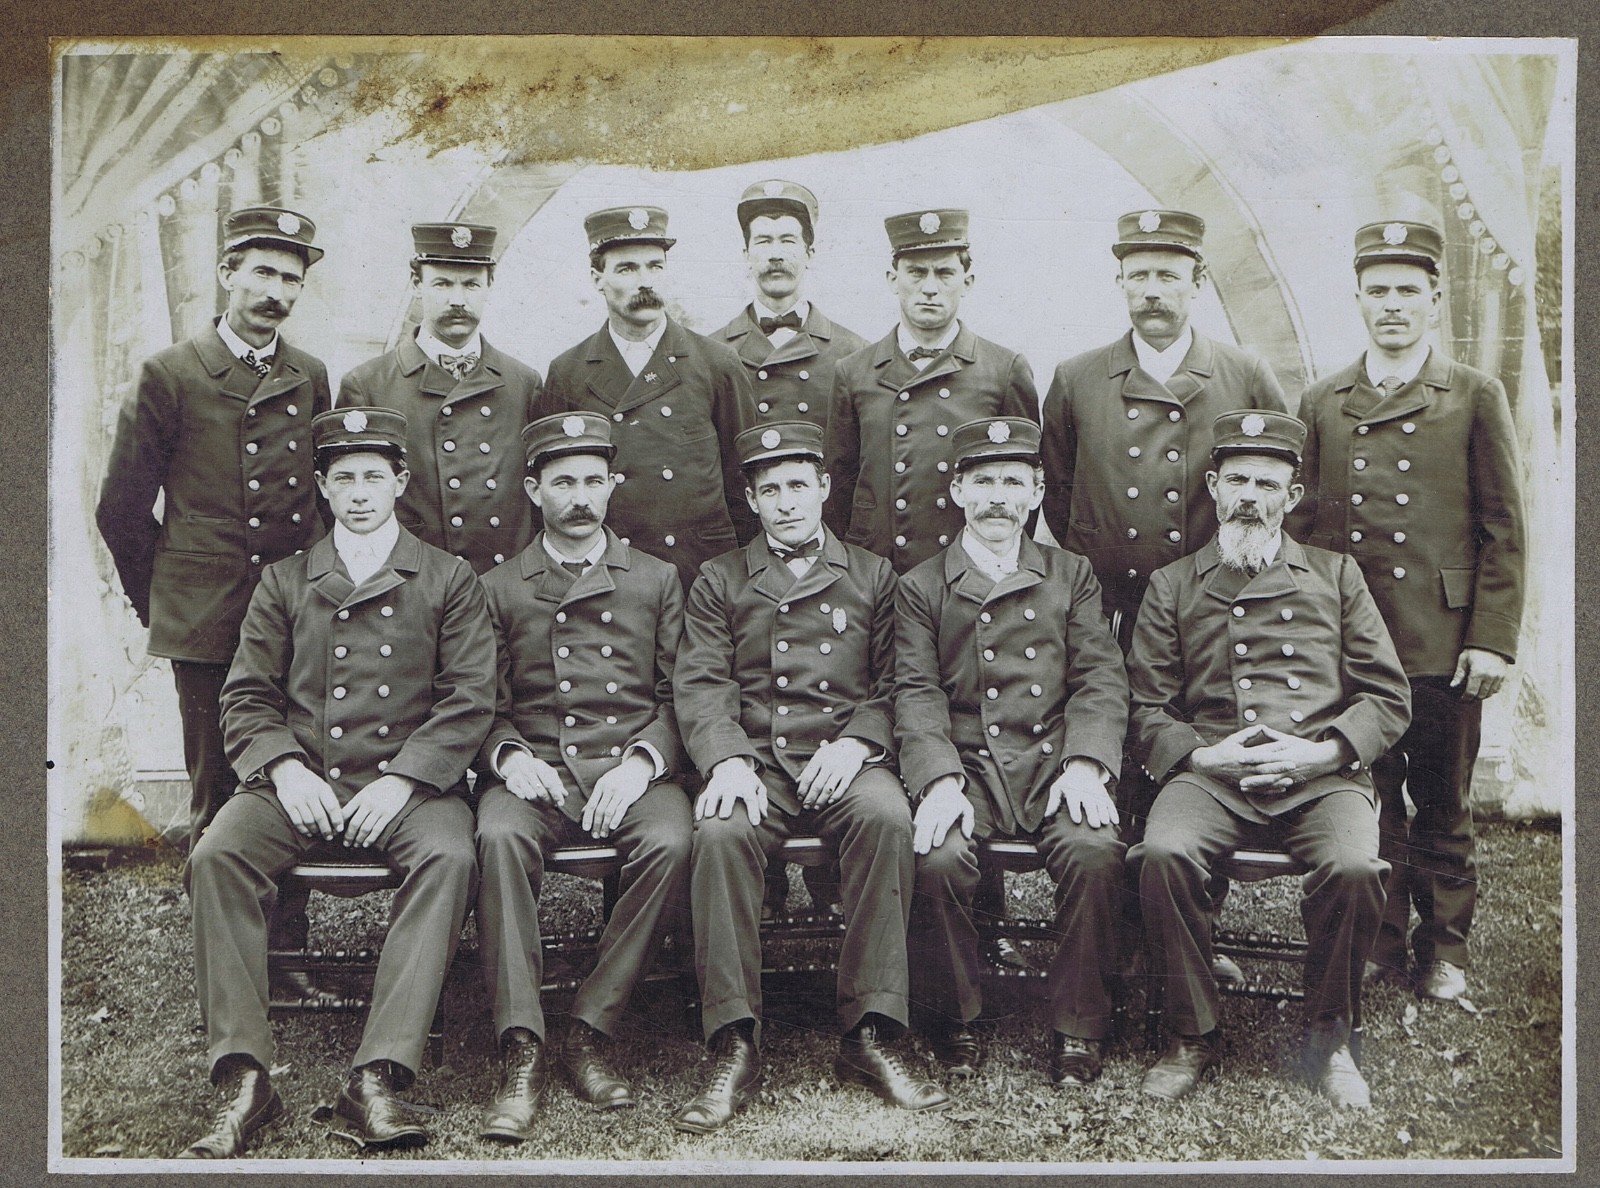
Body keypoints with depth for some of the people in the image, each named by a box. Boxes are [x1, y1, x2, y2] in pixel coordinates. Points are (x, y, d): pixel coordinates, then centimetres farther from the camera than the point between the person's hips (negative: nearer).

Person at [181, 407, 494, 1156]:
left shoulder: (447, 580, 12)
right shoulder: (284, 582, 18)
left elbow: (469, 700, 2)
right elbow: (246, 696, 11)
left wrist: (403, 780, -12)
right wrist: (283, 767, -9)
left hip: (409, 782, -2)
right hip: (302, 781, 2)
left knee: (449, 858, -34)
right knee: (216, 855, -27)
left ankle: (376, 1081, -37)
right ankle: (243, 1079, -26)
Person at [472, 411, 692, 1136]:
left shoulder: (657, 581, 17)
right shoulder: (498, 589, 17)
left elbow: (678, 697, 10)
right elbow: (484, 706, 12)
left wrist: (641, 762, -9)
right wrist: (509, 756, -10)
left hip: (632, 768, 0)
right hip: (533, 770, 0)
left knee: (670, 842, -33)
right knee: (500, 836, -34)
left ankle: (590, 1032, -20)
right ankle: (521, 1054, -32)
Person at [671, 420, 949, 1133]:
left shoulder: (872, 577, 18)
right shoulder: (720, 581, 17)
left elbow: (892, 686, 12)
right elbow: (701, 684, 4)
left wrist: (855, 743, -9)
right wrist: (727, 760, -15)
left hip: (844, 760, 0)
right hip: (755, 761, 0)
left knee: (887, 815, -35)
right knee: (720, 833, -34)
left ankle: (868, 1036, -28)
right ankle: (735, 1049, -28)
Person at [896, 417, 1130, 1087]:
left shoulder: (1072, 577, 17)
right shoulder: (921, 587, 12)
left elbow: (1101, 680, 7)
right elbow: (916, 694, 0)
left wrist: (1085, 763, -12)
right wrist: (939, 779, -17)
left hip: (1055, 761, 1)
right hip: (965, 763, -1)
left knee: (1095, 852, -29)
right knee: (939, 857, -30)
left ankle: (1079, 1027, -11)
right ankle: (955, 1021, -6)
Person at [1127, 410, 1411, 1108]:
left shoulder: (1336, 574, 18)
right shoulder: (1172, 586, 17)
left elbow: (1389, 697, 12)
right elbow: (1146, 710, 12)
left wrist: (1324, 750, -6)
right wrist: (1199, 754, -8)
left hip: (1321, 776, 0)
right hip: (1209, 775, 0)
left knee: (1354, 867, -32)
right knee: (1163, 854, -32)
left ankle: (1328, 1038, -5)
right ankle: (1193, 1038, -11)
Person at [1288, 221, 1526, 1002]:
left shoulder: (1476, 399, 3)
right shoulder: (1321, 404, 10)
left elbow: (1504, 531, 1)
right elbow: (1304, 522, 13)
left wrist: (1493, 640, -6)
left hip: (1442, 645, -2)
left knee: (1442, 805, 8)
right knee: (1366, 801, 7)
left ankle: (1443, 948, 23)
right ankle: (1379, 943, 21)